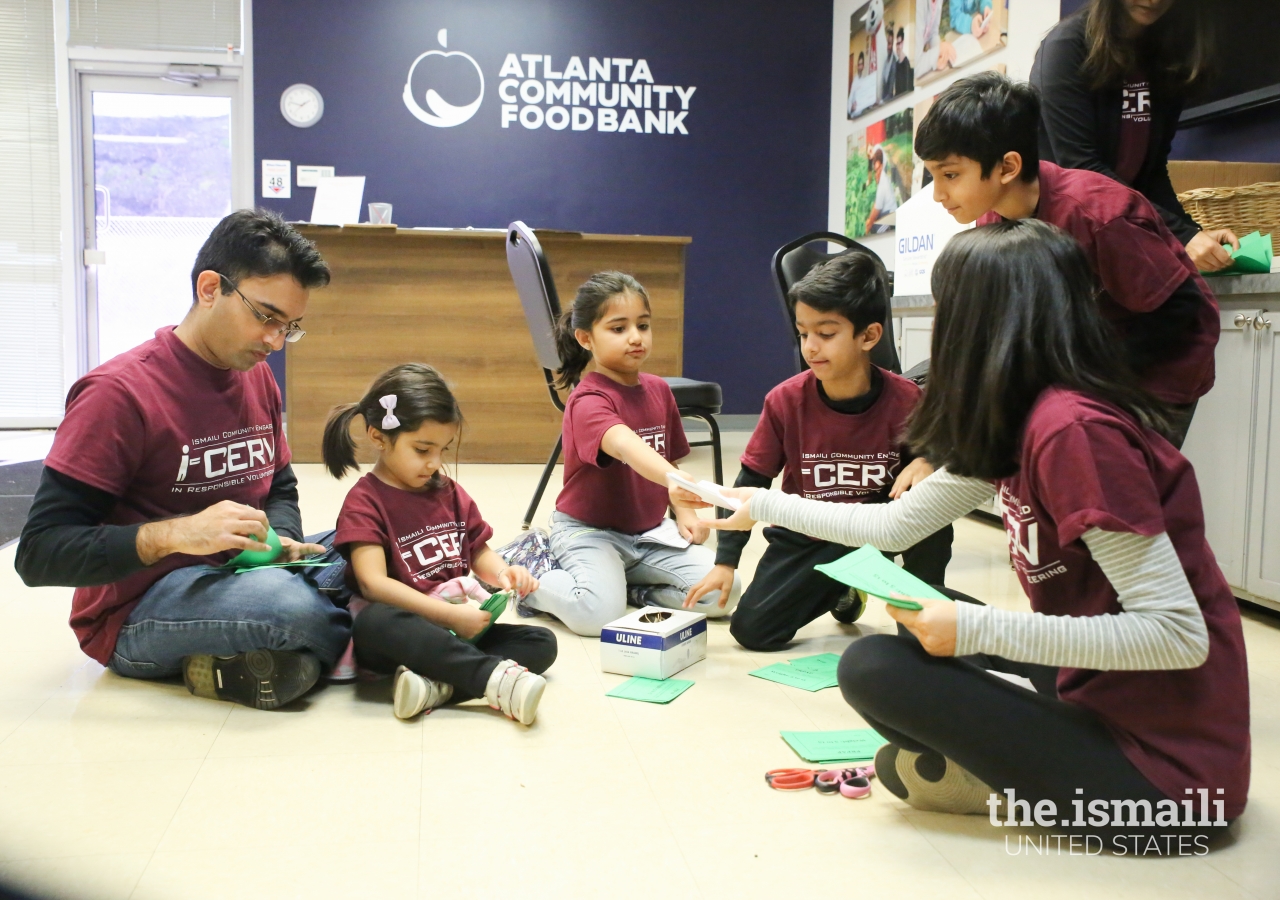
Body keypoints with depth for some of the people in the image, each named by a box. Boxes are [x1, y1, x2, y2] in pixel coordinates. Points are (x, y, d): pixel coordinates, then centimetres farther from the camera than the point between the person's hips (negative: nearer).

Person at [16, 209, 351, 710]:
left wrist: (282, 541, -7)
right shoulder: (120, 392, -16)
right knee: (292, 607, -36)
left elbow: (281, 488, 17)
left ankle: (236, 667, -12)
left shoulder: (257, 376, 5)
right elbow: (38, 553, -18)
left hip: (240, 574, 8)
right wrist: (174, 534, -33)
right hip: (136, 613, -8)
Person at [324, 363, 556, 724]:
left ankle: (438, 685, -33)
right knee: (374, 621, -39)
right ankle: (495, 676, -42)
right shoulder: (364, 501, -6)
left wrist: (503, 572, -8)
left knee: (542, 642, -13)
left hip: (460, 629, 6)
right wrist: (449, 615, -24)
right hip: (403, 631, -6)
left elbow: (479, 553, 17)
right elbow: (373, 583, -18)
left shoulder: (451, 493, 14)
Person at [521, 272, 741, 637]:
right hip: (589, 531, -6)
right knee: (599, 614, -31)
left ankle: (631, 588, 8)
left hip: (649, 532, 6)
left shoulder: (658, 390, 5)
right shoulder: (588, 401, -20)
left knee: (724, 592, -11)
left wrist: (684, 511, -3)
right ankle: (531, 580, 1)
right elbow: (626, 445, -42)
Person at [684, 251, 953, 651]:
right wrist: (725, 562, -9)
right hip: (806, 536, 2)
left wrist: (926, 463, -29)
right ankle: (840, 591, 21)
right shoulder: (786, 401, -13)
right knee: (751, 629, -11)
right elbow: (750, 484, -6)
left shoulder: (905, 401, -17)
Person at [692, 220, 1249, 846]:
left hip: (1163, 771, -9)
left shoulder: (1073, 430, -25)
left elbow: (1179, 634, -25)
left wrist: (976, 628, -25)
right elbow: (897, 524, 14)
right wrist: (762, 505, 22)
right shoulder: (1018, 422, 4)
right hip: (1111, 706, 9)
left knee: (873, 668, -13)